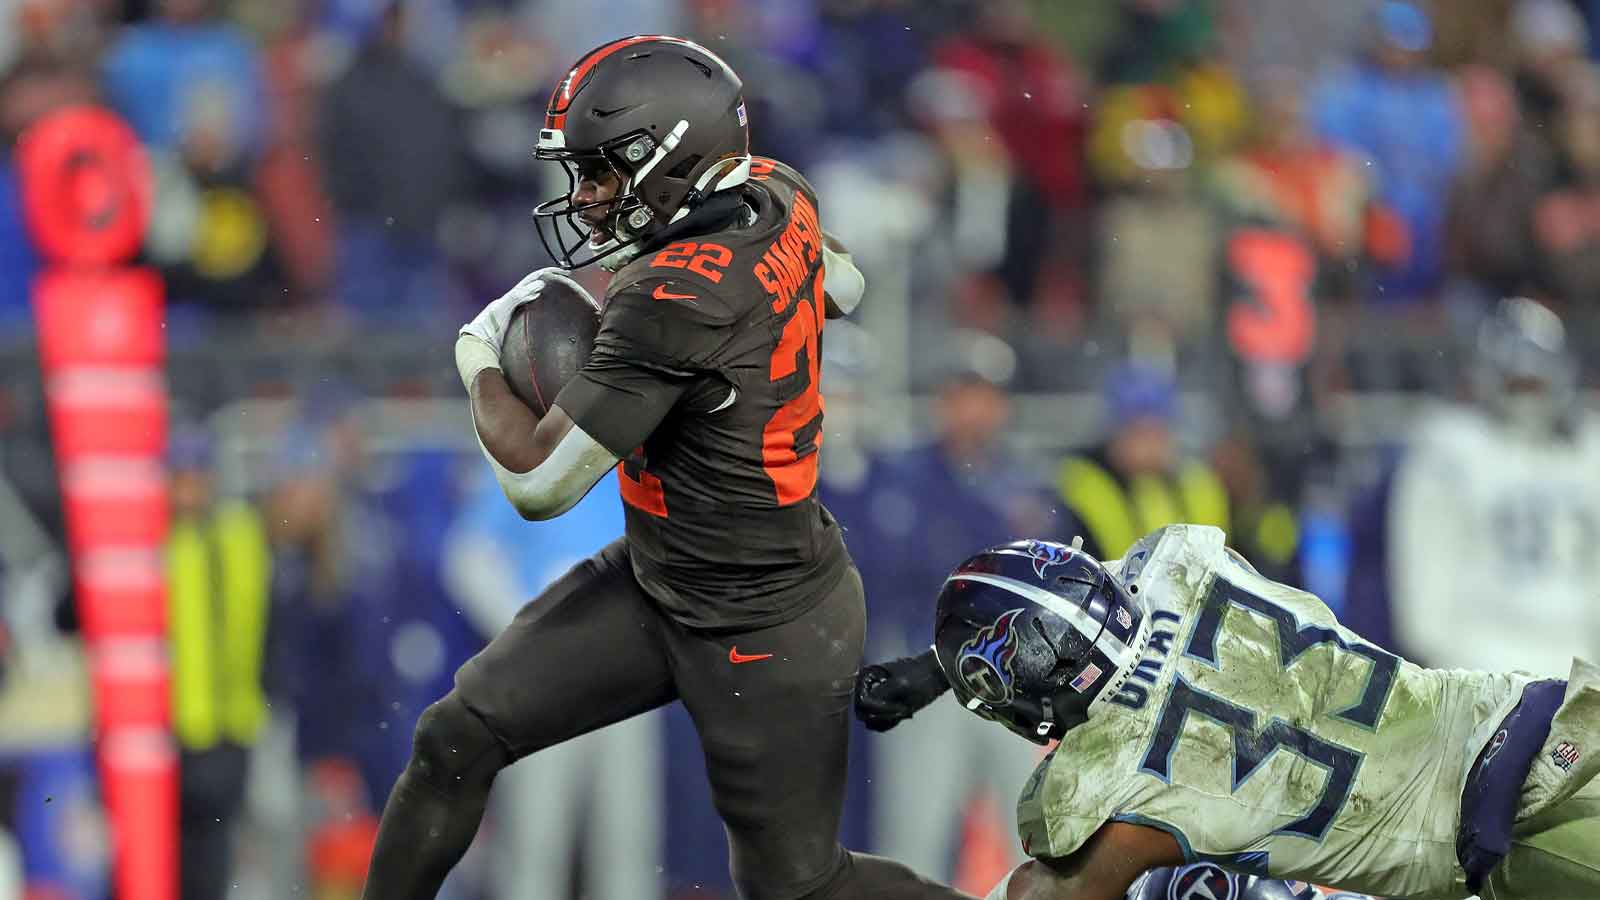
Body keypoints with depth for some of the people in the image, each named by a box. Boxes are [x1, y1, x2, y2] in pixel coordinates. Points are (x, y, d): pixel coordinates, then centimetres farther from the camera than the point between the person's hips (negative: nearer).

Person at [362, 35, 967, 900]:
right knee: (458, 735, 5)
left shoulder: (672, 303, -32)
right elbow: (841, 287, 18)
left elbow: (539, 481, -28)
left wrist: (480, 360, -8)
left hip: (765, 635, -9)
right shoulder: (779, 198, -8)